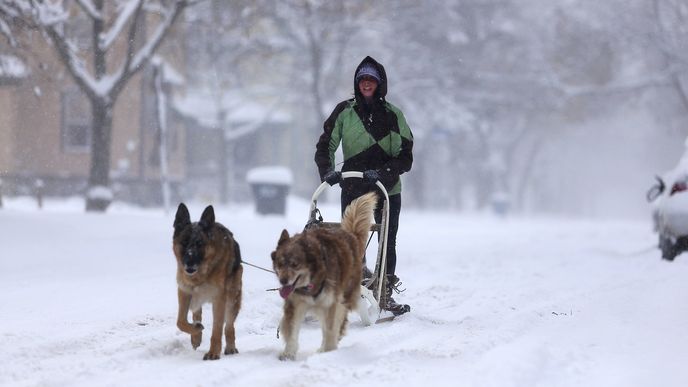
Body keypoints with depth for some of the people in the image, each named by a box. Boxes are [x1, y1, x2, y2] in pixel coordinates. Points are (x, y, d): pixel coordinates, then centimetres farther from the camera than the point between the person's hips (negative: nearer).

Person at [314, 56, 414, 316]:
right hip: (353, 187, 0)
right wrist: (328, 172, -14)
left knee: (387, 243, 4)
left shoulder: (392, 115, 4)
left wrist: (382, 173, -17)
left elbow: (405, 158, -1)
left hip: (387, 188, 0)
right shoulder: (344, 111, 5)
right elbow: (325, 147, 5)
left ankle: (385, 294, 16)